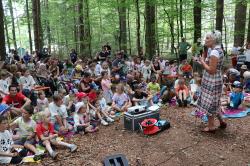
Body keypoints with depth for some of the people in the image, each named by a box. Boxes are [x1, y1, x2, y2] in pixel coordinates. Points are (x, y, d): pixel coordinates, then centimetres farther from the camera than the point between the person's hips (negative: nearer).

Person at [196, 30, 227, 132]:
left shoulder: (214, 52, -23)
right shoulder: (218, 50, 8)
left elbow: (211, 70, -25)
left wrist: (203, 62, -15)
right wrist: (203, 63, 7)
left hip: (212, 82, -10)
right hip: (214, 81, 10)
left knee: (209, 103, 3)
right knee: (214, 103, 21)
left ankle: (211, 126, 17)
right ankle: (221, 122, 34)